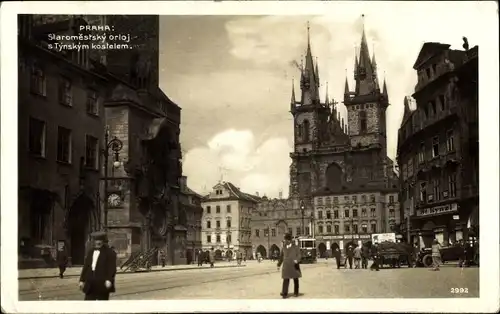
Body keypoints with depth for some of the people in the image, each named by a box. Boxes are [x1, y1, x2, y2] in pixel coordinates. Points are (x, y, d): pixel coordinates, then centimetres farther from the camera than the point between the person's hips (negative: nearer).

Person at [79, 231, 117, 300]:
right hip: (90, 285, 5)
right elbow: (85, 267, 16)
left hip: (102, 284, -5)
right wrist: (82, 280, 11)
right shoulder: (90, 252, 16)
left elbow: (112, 268, -11)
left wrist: (109, 280, -22)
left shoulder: (110, 253, -3)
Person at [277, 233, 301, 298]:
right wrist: (279, 265, 26)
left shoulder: (295, 247, 2)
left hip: (294, 266, -2)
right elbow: (281, 256, 22)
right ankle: (284, 294, -14)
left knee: (295, 280, 8)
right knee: (286, 280, -8)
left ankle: (296, 293, 21)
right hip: (286, 266, 2)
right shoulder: (284, 248, 13)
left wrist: (297, 260, -26)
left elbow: (299, 255, -5)